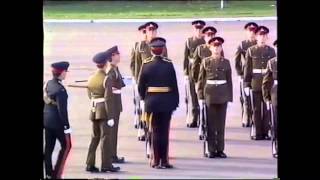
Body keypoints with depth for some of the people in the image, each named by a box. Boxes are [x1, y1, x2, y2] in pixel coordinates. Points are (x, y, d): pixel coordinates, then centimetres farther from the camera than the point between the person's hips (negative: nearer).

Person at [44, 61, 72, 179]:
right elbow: (62, 109, -22)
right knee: (66, 146, 6)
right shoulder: (60, 89, -22)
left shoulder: (47, 84, 4)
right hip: (57, 122, -8)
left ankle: (49, 174, 17)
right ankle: (57, 174, 3)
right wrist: (66, 126, -16)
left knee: (49, 147, 12)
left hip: (47, 120, 8)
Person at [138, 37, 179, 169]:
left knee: (155, 131, 9)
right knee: (164, 131, 5)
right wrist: (175, 101, 2)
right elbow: (174, 85, -6)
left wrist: (144, 98, 13)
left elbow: (141, 85, -2)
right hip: (167, 102, -1)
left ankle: (155, 160, 9)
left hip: (151, 102, 1)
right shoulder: (168, 64, -7)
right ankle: (164, 160, 6)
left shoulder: (146, 64, -4)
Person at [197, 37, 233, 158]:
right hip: (209, 94, -1)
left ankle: (220, 149, 8)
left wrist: (229, 97, 1)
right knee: (210, 122, 1)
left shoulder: (226, 62, 6)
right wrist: (201, 96, -3)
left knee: (221, 122, 3)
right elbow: (201, 80, 3)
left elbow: (229, 80, 7)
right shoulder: (205, 62, 4)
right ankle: (211, 150, 6)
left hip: (222, 94, 1)